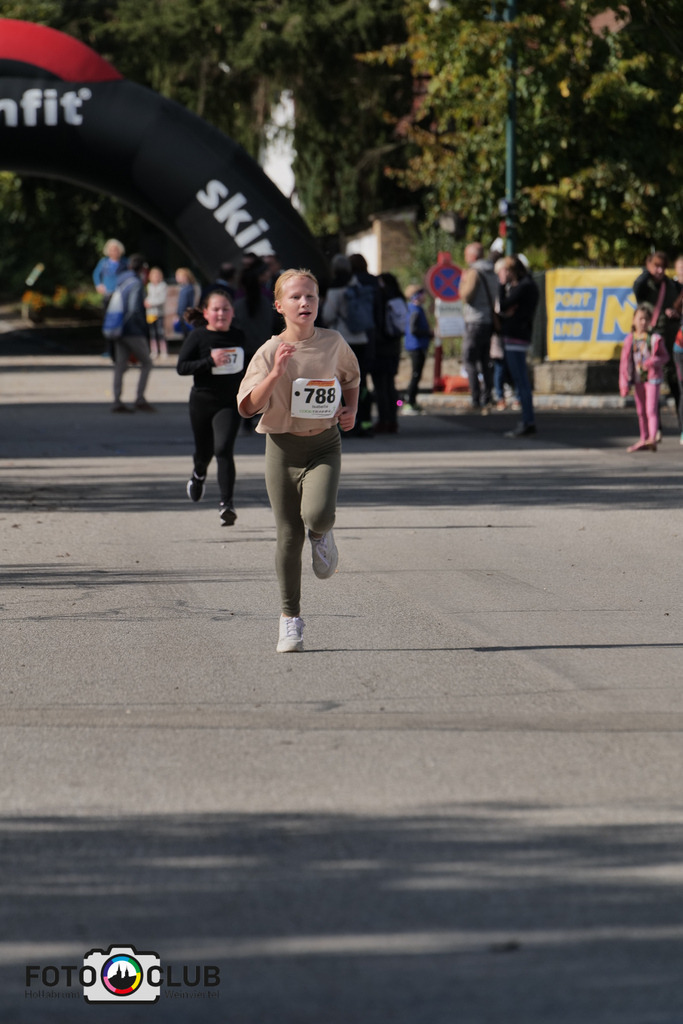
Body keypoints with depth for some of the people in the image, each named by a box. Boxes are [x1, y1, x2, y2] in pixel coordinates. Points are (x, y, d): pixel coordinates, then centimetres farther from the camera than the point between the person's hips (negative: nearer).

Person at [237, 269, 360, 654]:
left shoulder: (333, 343, 1)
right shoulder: (270, 352, -7)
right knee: (289, 534, 2)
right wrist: (276, 373, -27)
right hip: (283, 445, 0)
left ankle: (322, 535, 14)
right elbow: (248, 406, -15)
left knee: (317, 515, -26)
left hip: (324, 445, 0)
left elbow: (351, 376, 22)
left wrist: (352, 409, 5)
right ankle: (291, 619, 15)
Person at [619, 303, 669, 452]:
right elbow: (624, 361, 3)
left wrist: (653, 362, -19)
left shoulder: (655, 339, -6)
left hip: (652, 378, -4)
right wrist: (624, 382, -1)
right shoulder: (629, 340, 1)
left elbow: (664, 356, 2)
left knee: (651, 410, -13)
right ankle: (644, 440, 22)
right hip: (637, 378, 4)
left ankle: (652, 438, -21)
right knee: (641, 411, 13)